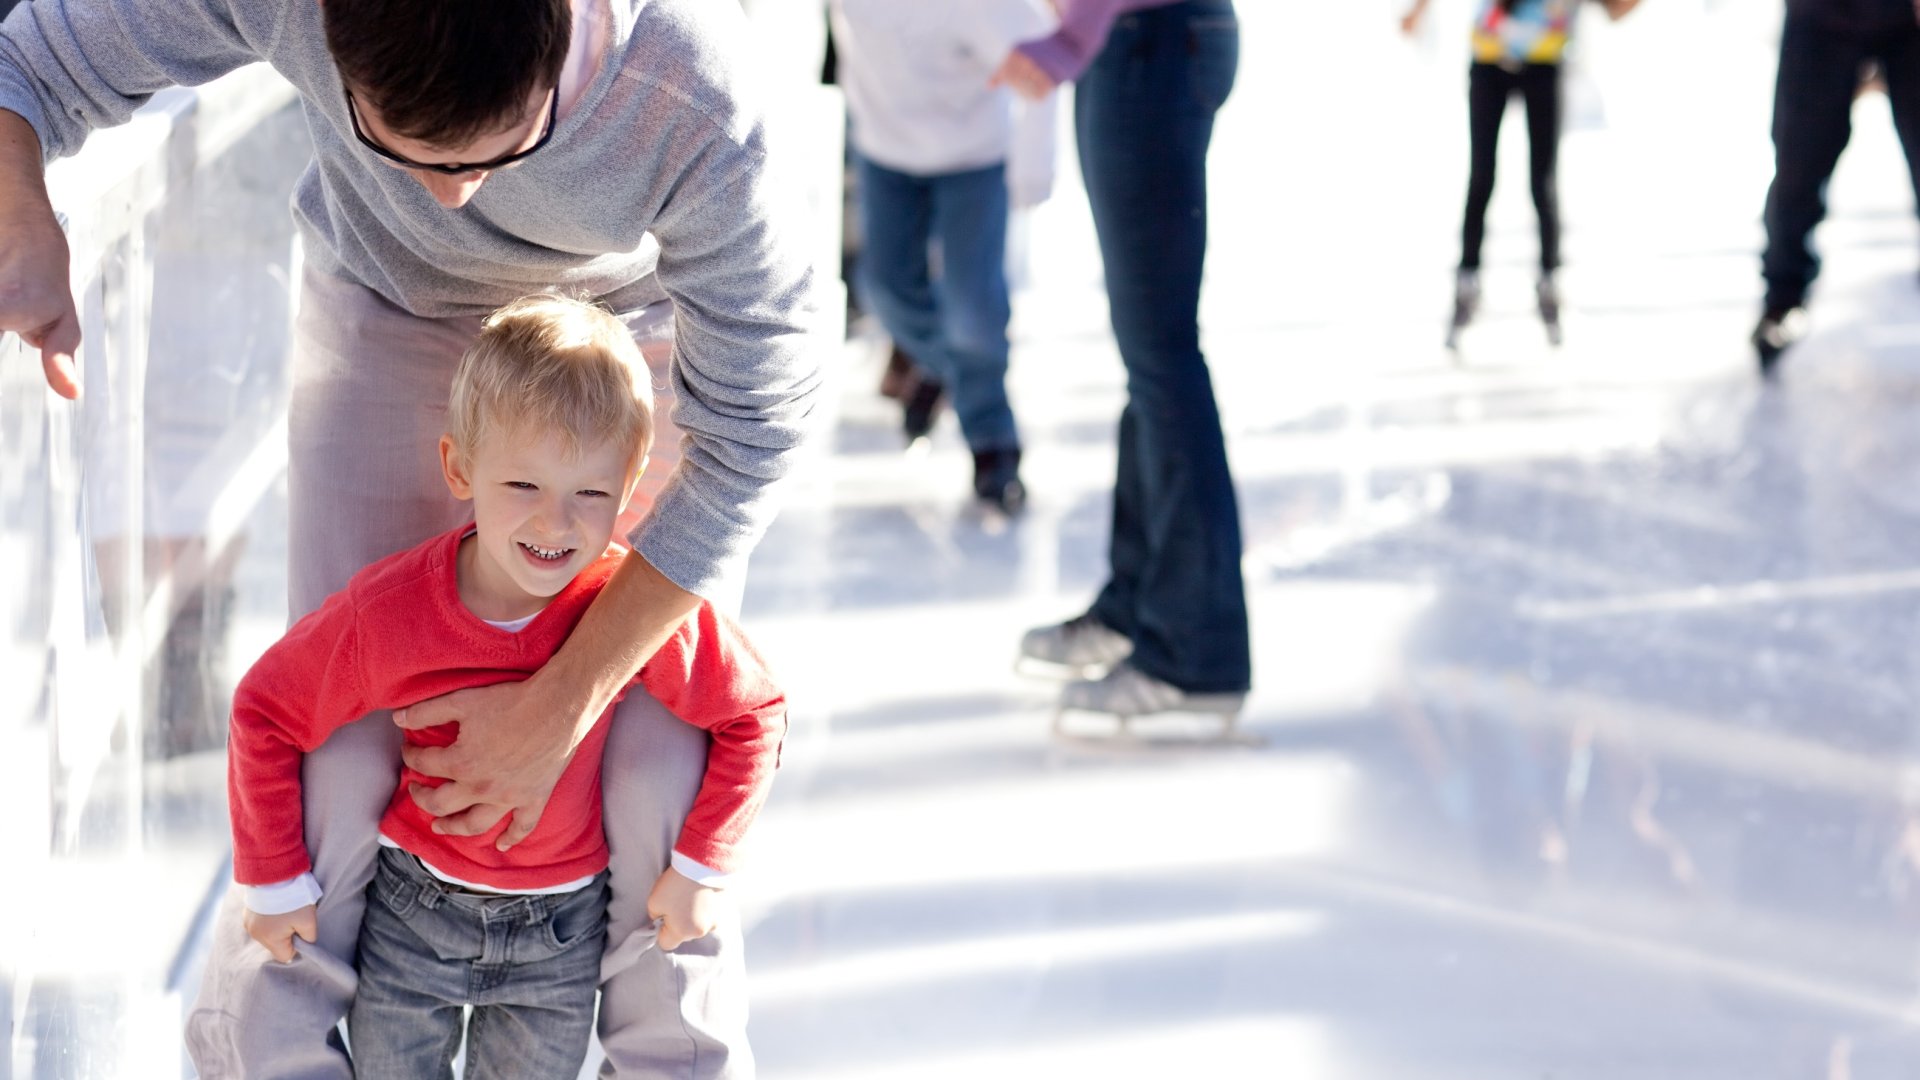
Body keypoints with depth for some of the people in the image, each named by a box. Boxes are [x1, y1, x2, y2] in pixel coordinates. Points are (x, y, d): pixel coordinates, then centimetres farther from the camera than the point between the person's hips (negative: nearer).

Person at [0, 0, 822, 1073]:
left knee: (664, 762, -9)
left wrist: (558, 709, -24)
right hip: (390, 315, 1)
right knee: (340, 759, -9)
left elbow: (758, 421, -27)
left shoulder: (698, 110, -40)